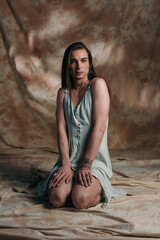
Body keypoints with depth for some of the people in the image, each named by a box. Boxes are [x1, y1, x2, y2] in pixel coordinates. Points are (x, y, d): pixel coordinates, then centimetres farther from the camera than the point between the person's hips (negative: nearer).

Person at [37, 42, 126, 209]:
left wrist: (86, 165, -17)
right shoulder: (63, 93, 10)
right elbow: (61, 129, 1)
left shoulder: (98, 84, -6)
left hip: (95, 159, -3)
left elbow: (99, 127, -14)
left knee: (81, 200, -27)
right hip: (70, 158, 4)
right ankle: (72, 181, 11)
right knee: (57, 198, -22)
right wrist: (66, 164, -12)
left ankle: (100, 189, 6)